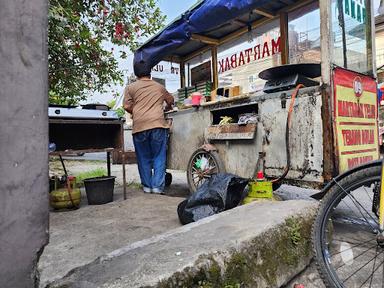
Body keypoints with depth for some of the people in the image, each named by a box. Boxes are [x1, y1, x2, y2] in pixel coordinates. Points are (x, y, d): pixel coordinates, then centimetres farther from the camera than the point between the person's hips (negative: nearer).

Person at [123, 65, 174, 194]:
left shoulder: (130, 88, 10)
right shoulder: (159, 87, 18)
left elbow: (127, 107, 2)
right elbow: (170, 100, 30)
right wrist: (167, 107, 50)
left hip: (140, 126, 0)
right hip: (158, 125, 1)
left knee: (144, 158, 10)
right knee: (159, 157, 5)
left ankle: (147, 186, 16)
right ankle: (158, 186, 3)